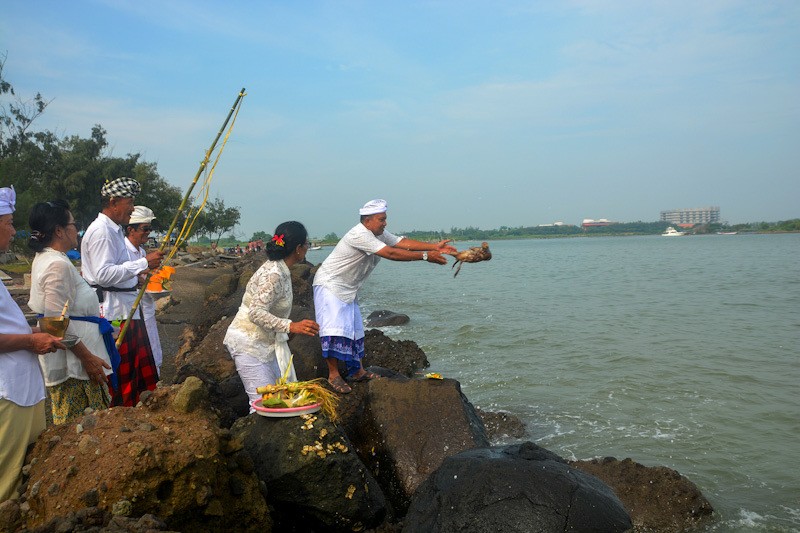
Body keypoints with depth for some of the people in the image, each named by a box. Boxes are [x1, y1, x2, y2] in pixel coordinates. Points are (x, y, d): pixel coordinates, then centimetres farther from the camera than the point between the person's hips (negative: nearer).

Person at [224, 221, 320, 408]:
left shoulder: (280, 270, 6)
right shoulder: (273, 275, -23)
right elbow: (256, 313, -30)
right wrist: (291, 326, -37)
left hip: (266, 342, 10)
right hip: (249, 344, -10)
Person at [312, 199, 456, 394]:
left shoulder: (379, 234, 3)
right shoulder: (359, 235, -28)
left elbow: (402, 242, -7)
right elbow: (391, 253, -34)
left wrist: (434, 246, -17)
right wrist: (426, 256, -33)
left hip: (348, 290, 10)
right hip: (330, 285, -10)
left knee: (355, 329, 12)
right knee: (335, 328, -16)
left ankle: (357, 371, 21)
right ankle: (333, 375, -10)